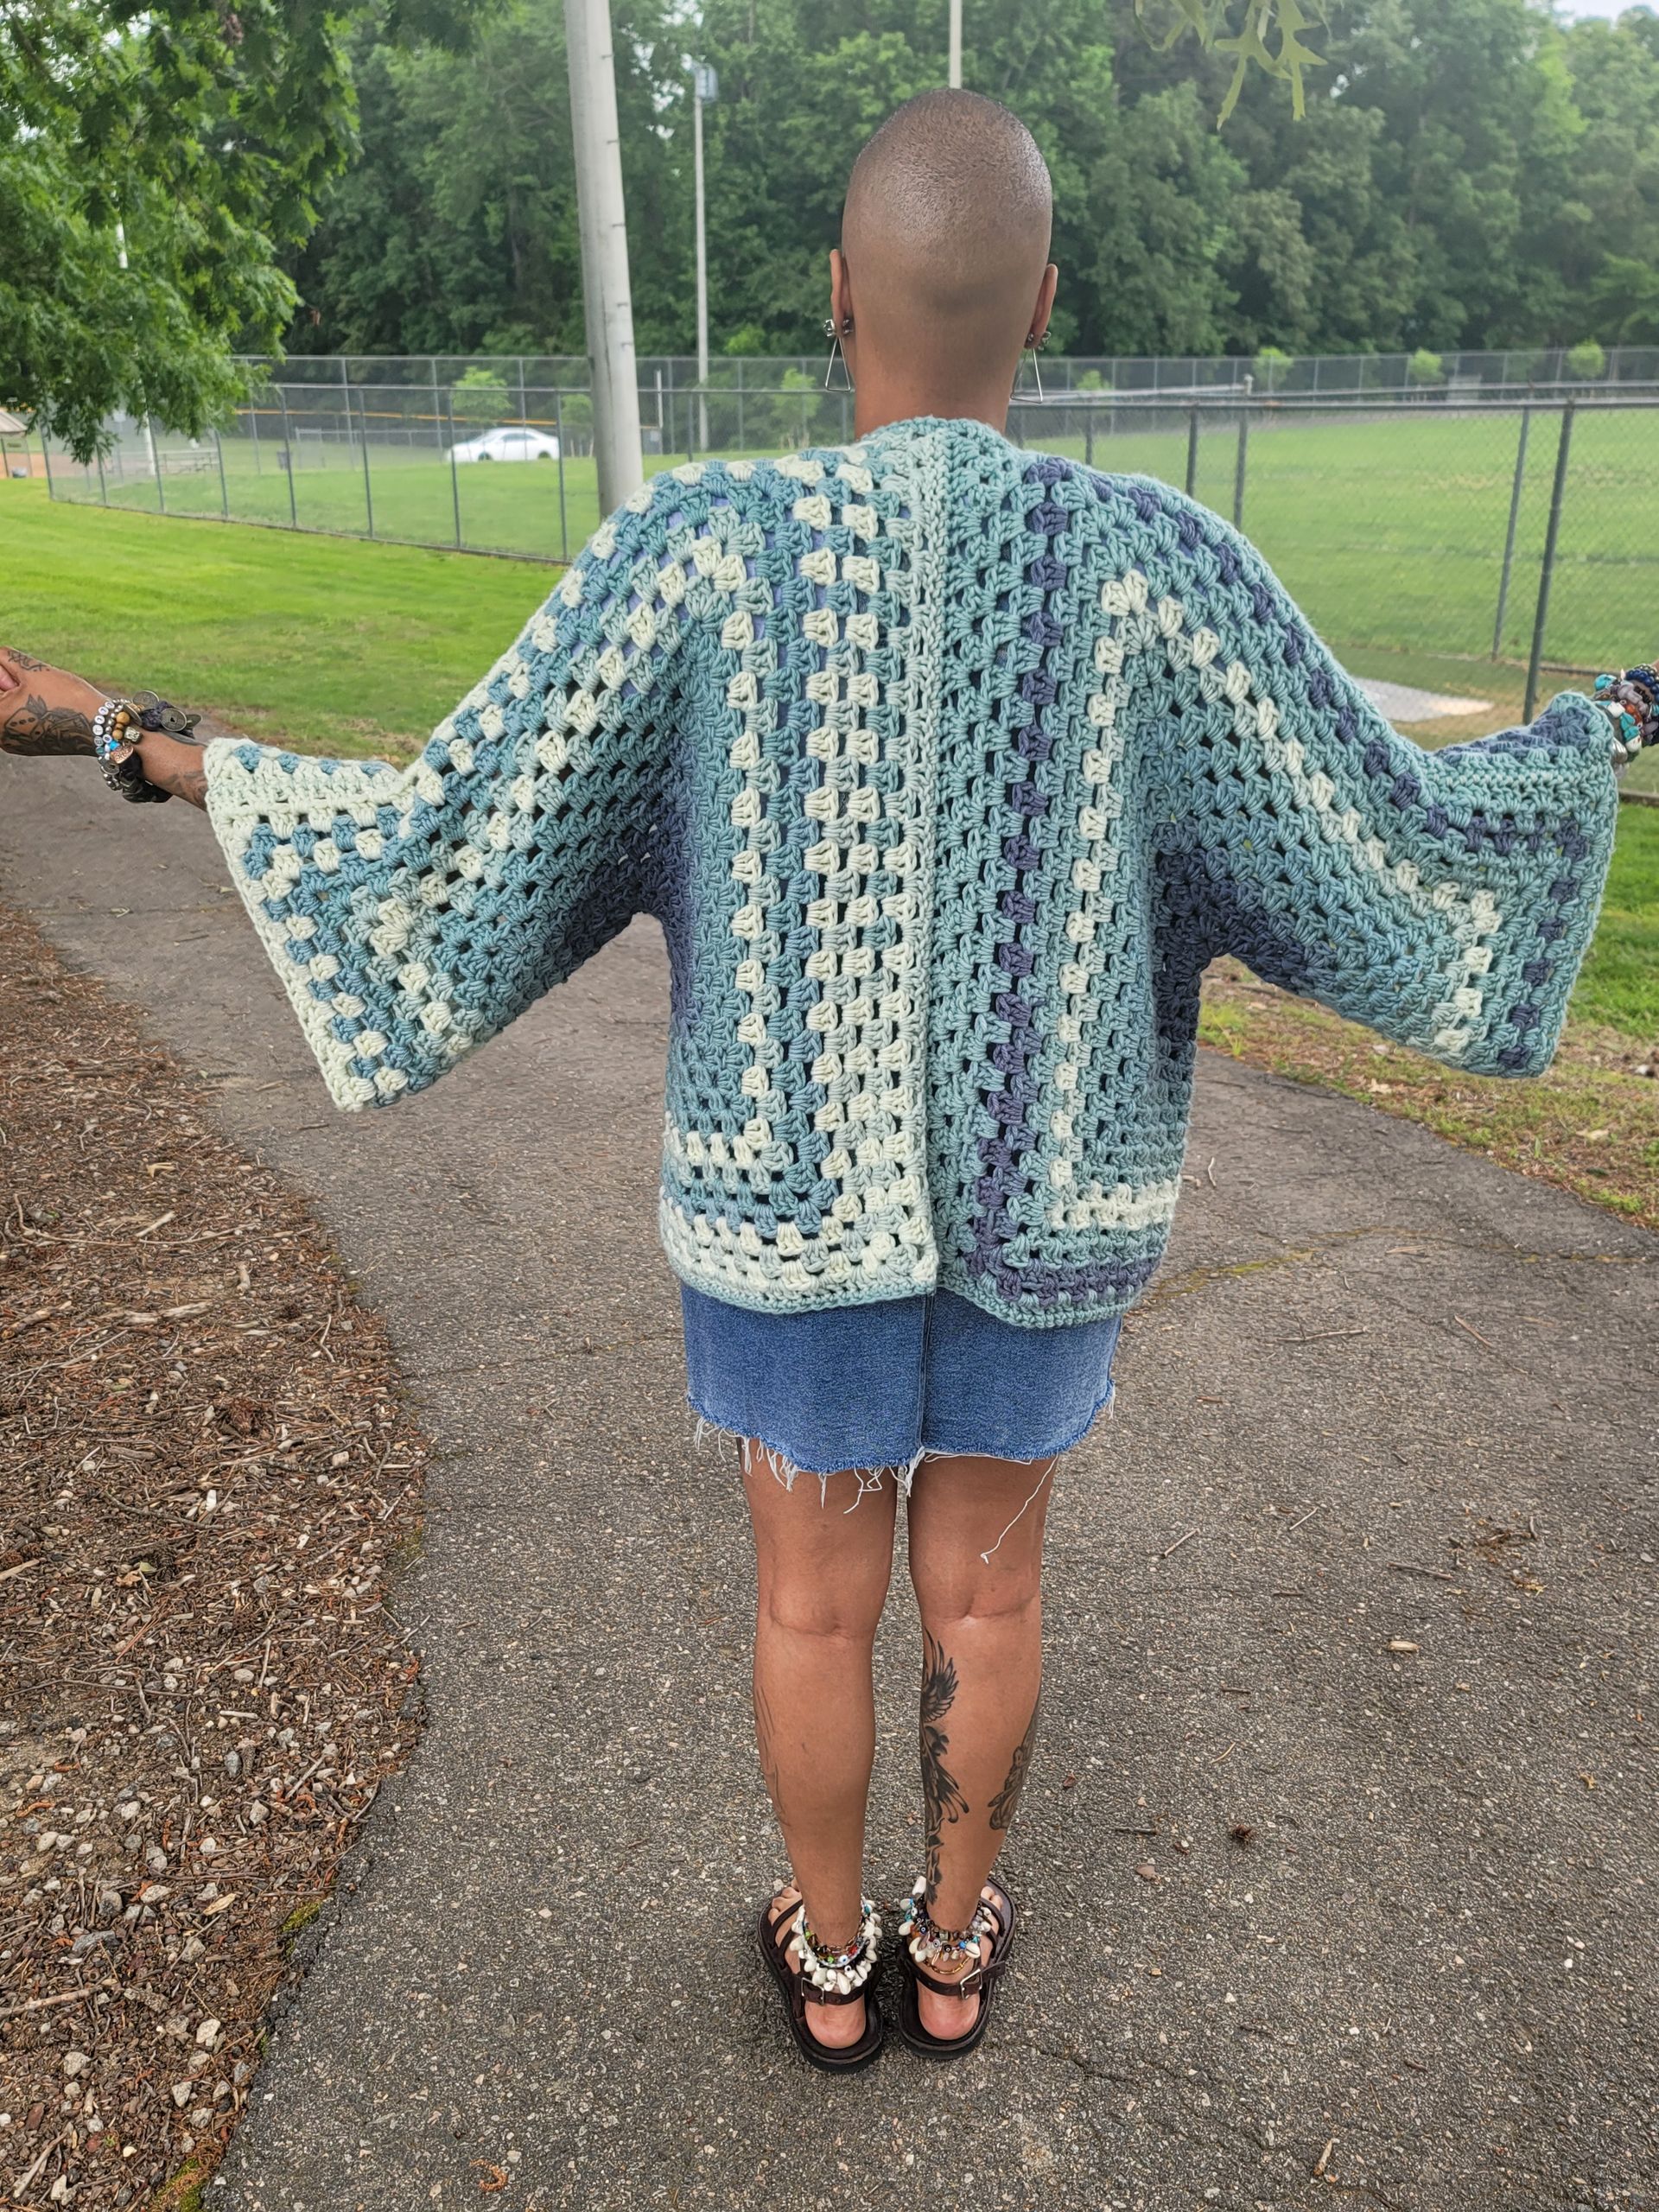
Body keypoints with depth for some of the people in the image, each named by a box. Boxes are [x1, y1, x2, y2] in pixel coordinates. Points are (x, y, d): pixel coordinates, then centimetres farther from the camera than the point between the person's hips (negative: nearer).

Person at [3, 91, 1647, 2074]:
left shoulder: (699, 548, -17)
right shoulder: (1157, 564, -14)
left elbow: (439, 846, -16)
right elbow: (1399, 851, -9)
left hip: (794, 1180, -1)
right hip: (1044, 1181, 1)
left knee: (812, 1592, 20)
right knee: (985, 1575, 22)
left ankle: (831, 1962, 42)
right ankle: (952, 1947, 44)